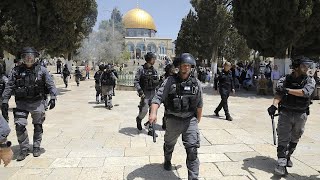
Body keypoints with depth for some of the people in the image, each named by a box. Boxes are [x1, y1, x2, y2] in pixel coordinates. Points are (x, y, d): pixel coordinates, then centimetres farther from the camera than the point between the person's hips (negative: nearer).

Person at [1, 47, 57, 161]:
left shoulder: (42, 70, -1)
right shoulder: (16, 71, 1)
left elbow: (51, 85, -2)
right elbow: (9, 87, 2)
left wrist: (53, 98, -12)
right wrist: (4, 101, -2)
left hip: (37, 103, 0)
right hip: (21, 103, 1)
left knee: (38, 126, 9)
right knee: (19, 126, -7)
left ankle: (36, 147, 27)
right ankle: (24, 149, 12)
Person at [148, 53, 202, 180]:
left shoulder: (196, 83, -2)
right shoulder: (170, 81, -9)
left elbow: (199, 104, 7)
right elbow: (158, 97, -15)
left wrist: (198, 120, 12)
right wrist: (153, 113, -29)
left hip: (190, 120, 0)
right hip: (173, 120, 0)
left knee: (192, 150, -6)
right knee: (169, 144, 23)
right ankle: (167, 160, 54)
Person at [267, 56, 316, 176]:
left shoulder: (310, 81, 1)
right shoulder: (285, 80, -1)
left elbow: (305, 92, -20)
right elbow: (278, 94, -15)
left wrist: (287, 90, -26)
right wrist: (274, 105, -33)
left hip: (301, 115, 2)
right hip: (285, 113, -2)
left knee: (294, 139, 16)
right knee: (283, 139, -7)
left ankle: (287, 157, 36)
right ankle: (281, 163, -4)